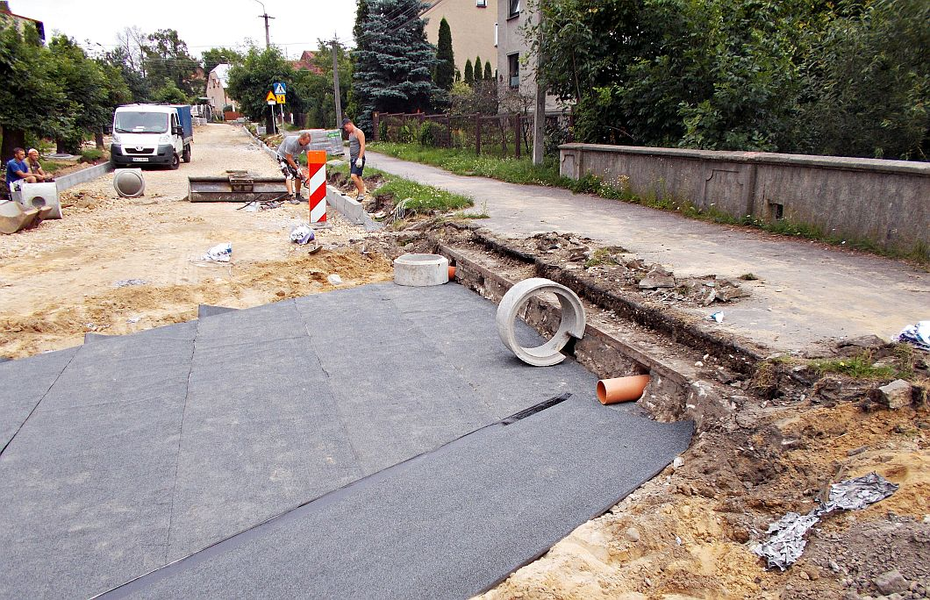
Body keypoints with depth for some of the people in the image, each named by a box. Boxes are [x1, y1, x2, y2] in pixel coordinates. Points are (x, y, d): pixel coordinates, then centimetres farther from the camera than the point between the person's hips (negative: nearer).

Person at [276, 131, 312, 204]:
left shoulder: (306, 144, -20)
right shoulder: (291, 142, -37)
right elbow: (288, 158, -29)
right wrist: (297, 169, -27)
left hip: (293, 158, 6)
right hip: (283, 157, -6)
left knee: (298, 176, -5)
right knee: (289, 175, -21)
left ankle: (298, 196, 10)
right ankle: (292, 197, -27)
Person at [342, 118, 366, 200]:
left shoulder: (358, 132, -9)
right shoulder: (350, 134, 18)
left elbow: (362, 146, -16)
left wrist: (359, 158, -23)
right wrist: (350, 160, 22)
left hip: (358, 159, -9)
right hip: (353, 159, 9)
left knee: (354, 176, -19)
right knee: (358, 177, 9)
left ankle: (361, 193, -11)